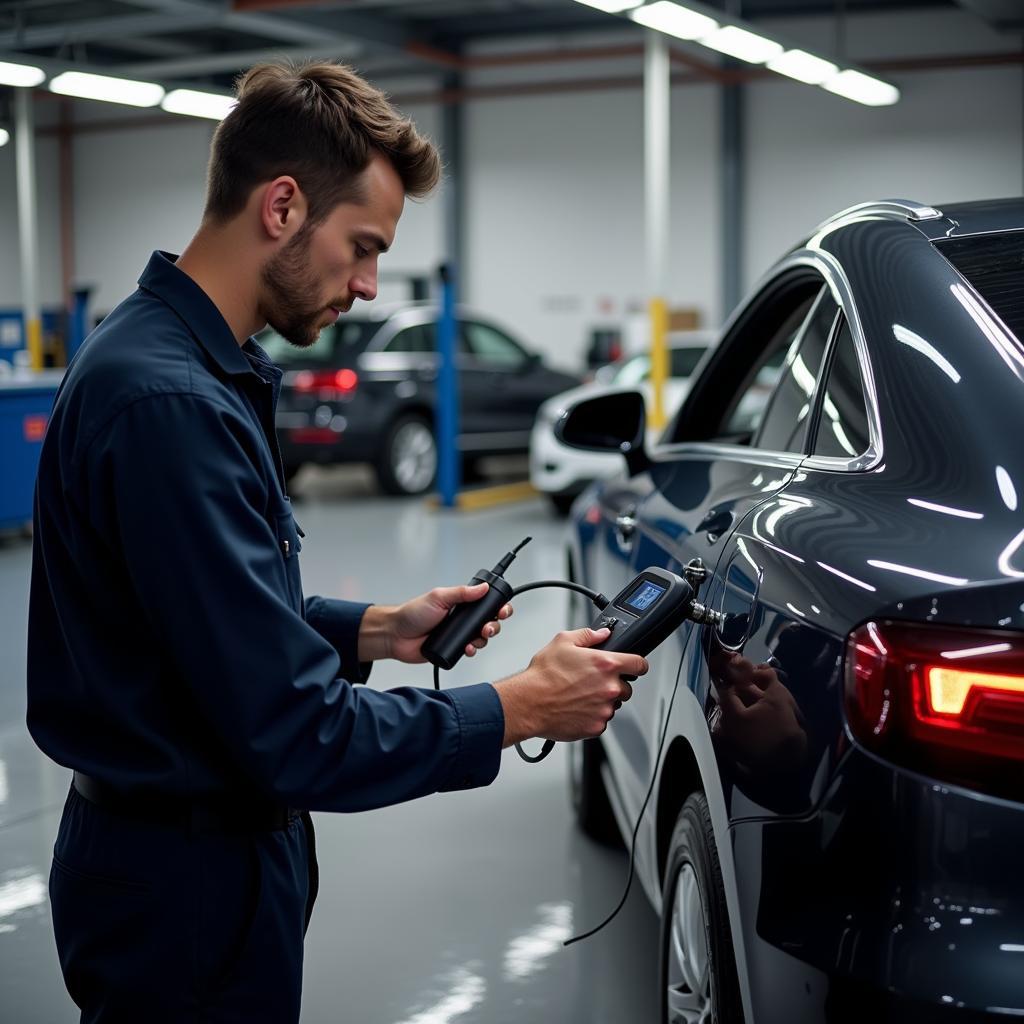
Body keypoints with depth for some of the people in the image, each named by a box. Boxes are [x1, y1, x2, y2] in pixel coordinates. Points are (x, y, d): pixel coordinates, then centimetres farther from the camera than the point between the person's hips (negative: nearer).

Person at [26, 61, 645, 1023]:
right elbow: (300, 739, -27)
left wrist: (375, 630, 5)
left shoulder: (178, 359, 7)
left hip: (211, 840, 10)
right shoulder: (169, 403, -27)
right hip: (191, 885, -10)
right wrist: (523, 707, -16)